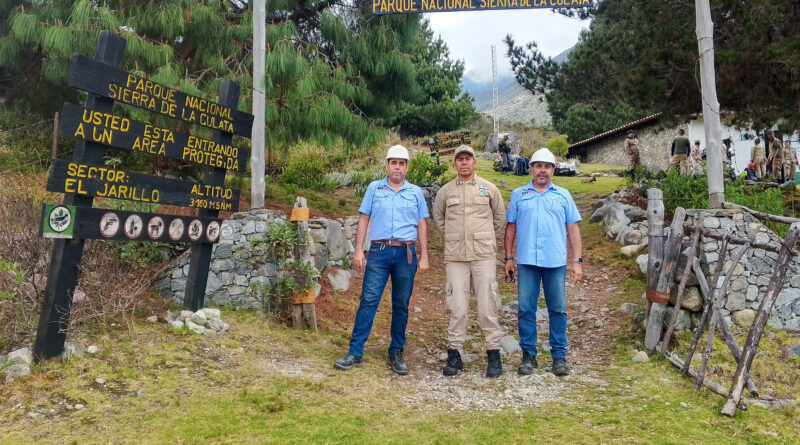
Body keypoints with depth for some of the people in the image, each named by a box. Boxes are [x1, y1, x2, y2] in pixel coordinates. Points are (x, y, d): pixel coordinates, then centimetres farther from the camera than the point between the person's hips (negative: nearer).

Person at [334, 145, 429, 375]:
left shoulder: (416, 192, 11)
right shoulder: (374, 188, 9)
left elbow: (422, 226, 10)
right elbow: (363, 220, 7)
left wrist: (424, 256, 5)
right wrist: (358, 250, -1)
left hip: (406, 254, 1)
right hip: (379, 252, -1)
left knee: (401, 305, 6)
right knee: (368, 301, -6)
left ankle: (396, 354, 16)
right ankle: (355, 352, 0)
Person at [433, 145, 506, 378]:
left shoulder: (489, 188, 6)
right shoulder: (445, 191, 8)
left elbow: (500, 217, 17)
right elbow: (438, 217, 23)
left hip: (483, 255, -1)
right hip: (455, 256, 1)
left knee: (487, 306, -1)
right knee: (457, 307, 2)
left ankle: (494, 354, 9)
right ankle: (454, 354, 11)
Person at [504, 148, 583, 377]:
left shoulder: (563, 195, 9)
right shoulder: (518, 195, 9)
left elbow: (573, 229, 7)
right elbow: (511, 228, 10)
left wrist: (577, 261, 0)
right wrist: (508, 257, 4)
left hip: (556, 262, 0)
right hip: (527, 261, 0)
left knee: (558, 309, 5)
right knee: (526, 309, 2)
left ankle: (559, 356, 14)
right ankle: (528, 354, 13)